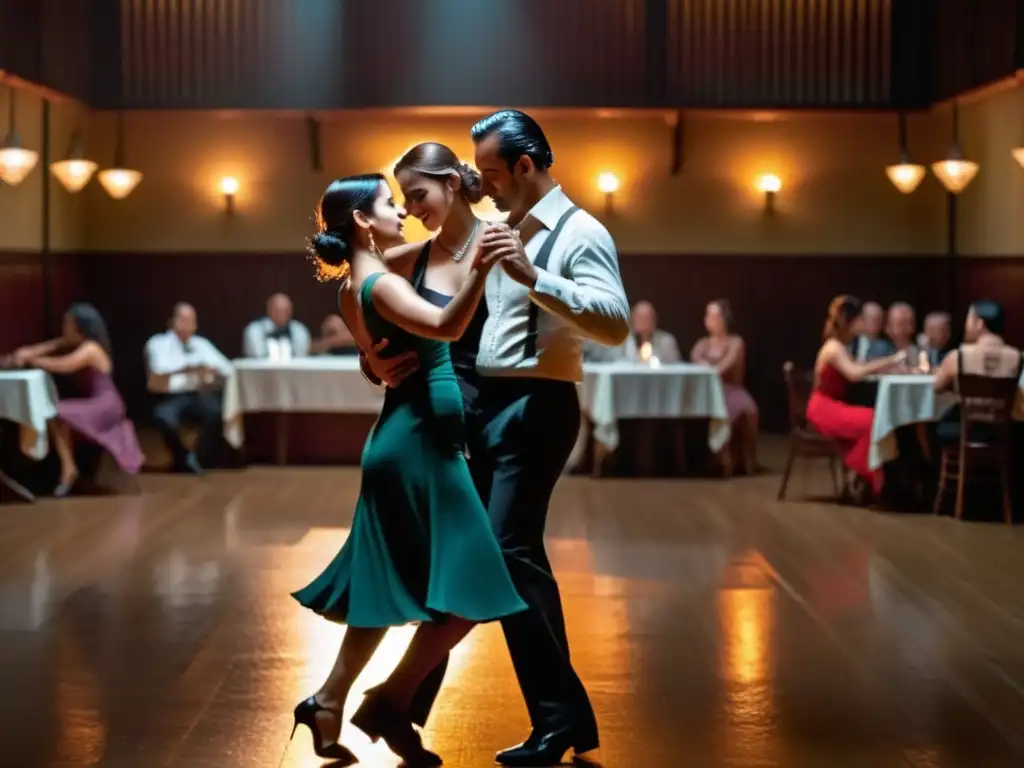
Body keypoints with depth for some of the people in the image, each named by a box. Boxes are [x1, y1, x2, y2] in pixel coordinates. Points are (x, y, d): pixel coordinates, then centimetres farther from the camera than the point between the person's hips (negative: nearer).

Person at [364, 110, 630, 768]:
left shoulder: (580, 234, -10)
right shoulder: (502, 230, 17)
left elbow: (616, 324, -24)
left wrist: (532, 277, -31)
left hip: (536, 409, -9)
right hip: (489, 406, 9)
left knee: (509, 554, -15)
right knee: (520, 557, 10)